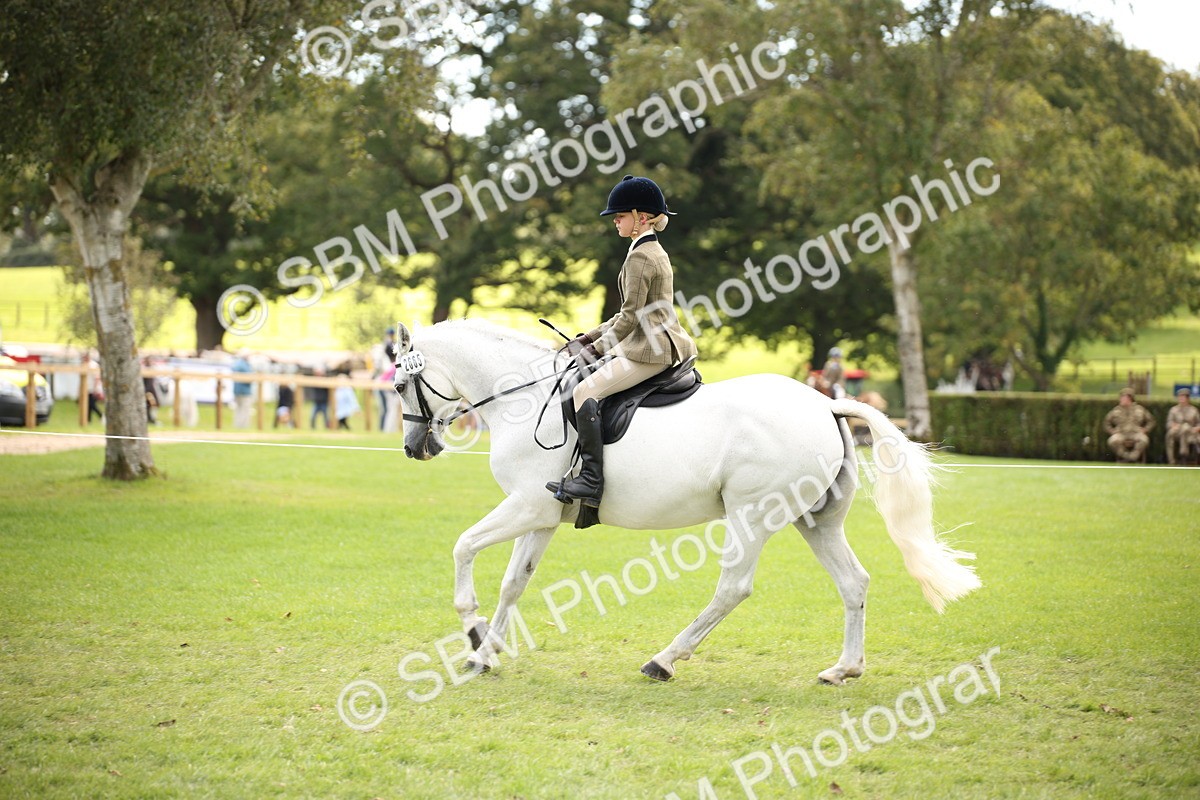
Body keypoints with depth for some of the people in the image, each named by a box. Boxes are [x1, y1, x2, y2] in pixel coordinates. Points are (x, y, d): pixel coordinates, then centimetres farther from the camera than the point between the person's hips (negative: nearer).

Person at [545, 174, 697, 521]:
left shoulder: (640, 257, -12)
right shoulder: (655, 252, 20)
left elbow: (631, 317, -17)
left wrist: (597, 348, -7)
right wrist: (588, 338, 18)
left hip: (650, 349, -11)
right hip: (665, 345, 11)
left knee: (586, 391, -18)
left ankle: (591, 480, -26)